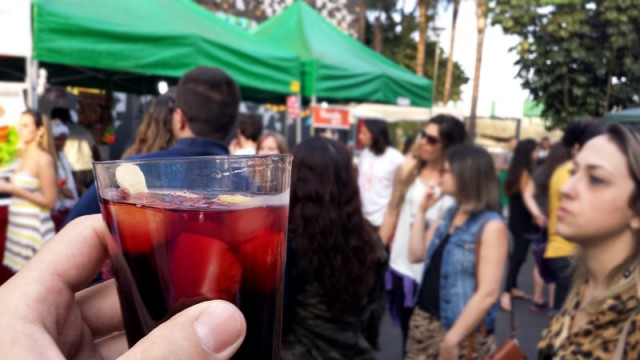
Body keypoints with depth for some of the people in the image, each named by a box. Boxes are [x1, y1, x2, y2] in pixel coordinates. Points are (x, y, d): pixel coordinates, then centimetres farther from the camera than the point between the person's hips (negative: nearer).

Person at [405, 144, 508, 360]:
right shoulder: (449, 215, 8)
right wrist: (422, 211, 4)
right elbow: (416, 255, 9)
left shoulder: (491, 227, -16)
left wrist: (452, 339, -20)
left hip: (463, 334, -7)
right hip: (423, 320, 7)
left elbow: (488, 294, -21)